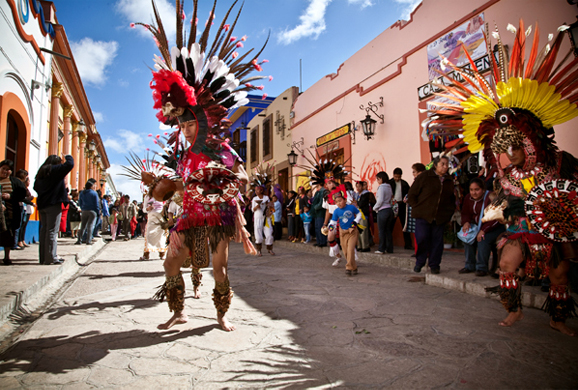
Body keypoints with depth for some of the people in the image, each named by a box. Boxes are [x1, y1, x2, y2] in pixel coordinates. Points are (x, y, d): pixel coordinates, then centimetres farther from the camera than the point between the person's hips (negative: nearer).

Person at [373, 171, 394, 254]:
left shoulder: (381, 187, -12)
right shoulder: (389, 187, 12)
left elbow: (380, 200, -18)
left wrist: (374, 208, -2)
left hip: (382, 211, -8)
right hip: (389, 209, 8)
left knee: (382, 230, 0)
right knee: (388, 230, 11)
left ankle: (381, 249, 4)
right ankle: (389, 248, 16)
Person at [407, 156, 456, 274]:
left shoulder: (449, 180, 13)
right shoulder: (424, 176, -2)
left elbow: (452, 198, 27)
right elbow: (411, 195, 0)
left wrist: (450, 211, 14)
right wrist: (417, 208, -5)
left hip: (440, 217, 4)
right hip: (423, 216, -4)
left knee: (437, 240, 4)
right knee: (422, 238, -11)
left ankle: (434, 265, 18)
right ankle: (419, 262, 11)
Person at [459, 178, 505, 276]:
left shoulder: (490, 198, -20)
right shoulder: (468, 198, 1)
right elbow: (465, 213, 12)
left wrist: (483, 230, -29)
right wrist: (466, 222, -11)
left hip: (495, 228, -6)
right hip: (477, 226, 7)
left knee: (483, 239, -31)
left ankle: (482, 268, -14)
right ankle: (470, 265, -4)